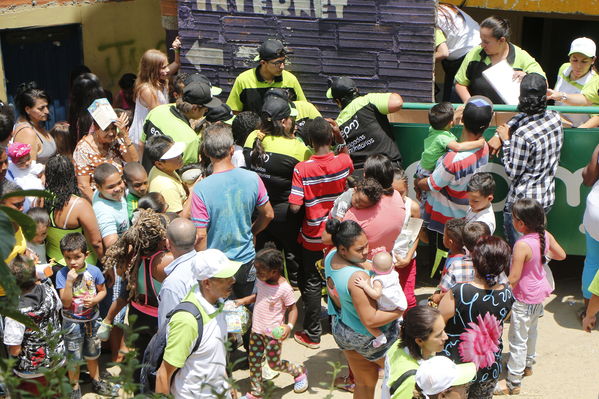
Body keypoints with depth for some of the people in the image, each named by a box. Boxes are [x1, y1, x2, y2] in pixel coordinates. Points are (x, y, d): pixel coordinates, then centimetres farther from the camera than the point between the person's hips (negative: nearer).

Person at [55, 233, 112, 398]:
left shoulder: (94, 271, -12)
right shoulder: (62, 275, -19)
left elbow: (102, 291, 3)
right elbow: (66, 302, -22)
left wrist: (95, 300, -18)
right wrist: (69, 281, -34)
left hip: (91, 320, 2)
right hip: (72, 323, -2)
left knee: (92, 354, 21)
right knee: (74, 357, 10)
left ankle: (96, 381, 42)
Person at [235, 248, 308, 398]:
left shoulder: (284, 288, -22)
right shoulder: (260, 280, -2)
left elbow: (293, 308, -13)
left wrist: (289, 326, -28)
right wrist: (244, 300, 4)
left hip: (273, 333, -6)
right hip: (256, 330, 6)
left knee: (274, 364, 7)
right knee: (254, 361, 12)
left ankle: (299, 372, 34)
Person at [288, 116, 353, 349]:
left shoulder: (302, 169, -23)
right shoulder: (344, 162, -12)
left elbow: (294, 206, -22)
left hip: (314, 237, -3)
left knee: (312, 283, 10)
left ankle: (312, 334, 18)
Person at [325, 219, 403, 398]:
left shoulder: (330, 257, -11)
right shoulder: (358, 277, -37)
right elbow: (370, 320, -32)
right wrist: (400, 311, -20)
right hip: (369, 338, -8)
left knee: (364, 384, 26)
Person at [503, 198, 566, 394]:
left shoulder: (522, 245, -32)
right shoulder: (546, 236, -10)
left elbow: (513, 278, -29)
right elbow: (561, 255, 8)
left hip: (524, 299, -8)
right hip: (540, 292, 8)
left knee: (517, 339, 4)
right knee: (531, 330, 28)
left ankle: (513, 382, 13)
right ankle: (528, 364, 48)